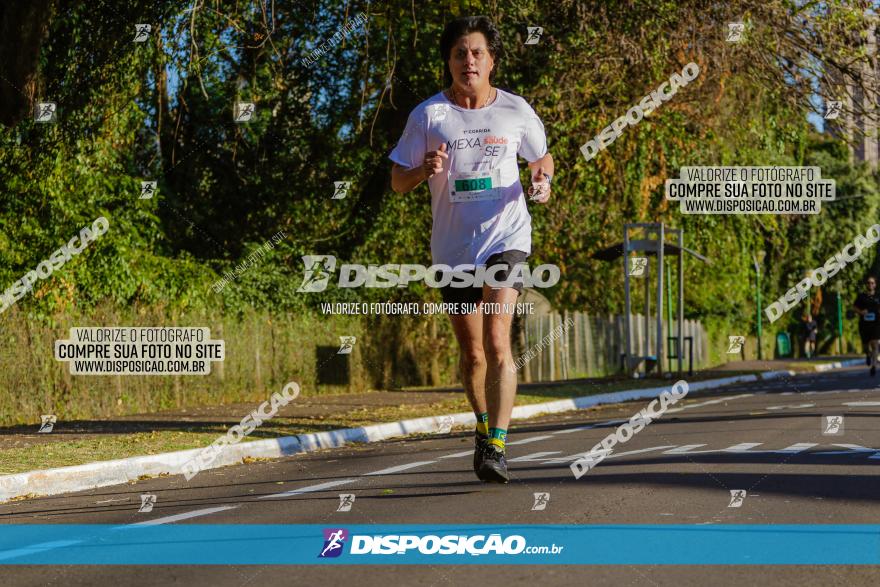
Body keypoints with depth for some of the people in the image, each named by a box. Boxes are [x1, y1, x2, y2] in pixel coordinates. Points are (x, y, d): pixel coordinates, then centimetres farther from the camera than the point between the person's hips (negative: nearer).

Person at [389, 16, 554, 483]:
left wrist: (543, 180, -5)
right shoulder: (428, 115, -1)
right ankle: (483, 428, 35)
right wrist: (423, 170, -19)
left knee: (496, 340, -19)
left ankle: (495, 448, -21)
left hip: (505, 238, -2)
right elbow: (398, 181, 3)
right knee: (471, 353, 10)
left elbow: (541, 156, 18)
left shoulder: (516, 111, 1)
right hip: (452, 248, 2)